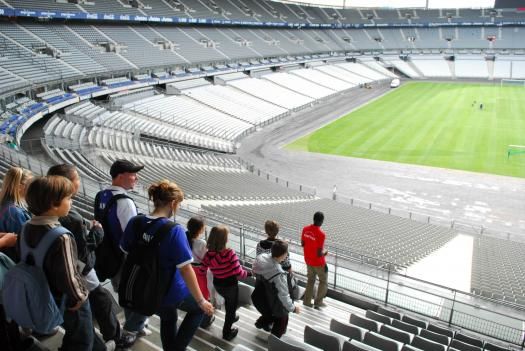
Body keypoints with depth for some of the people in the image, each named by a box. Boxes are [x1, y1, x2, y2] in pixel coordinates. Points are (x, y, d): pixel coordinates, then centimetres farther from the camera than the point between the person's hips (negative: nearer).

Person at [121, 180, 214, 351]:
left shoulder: (135, 222, -10)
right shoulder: (174, 230, -28)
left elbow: (125, 251, 5)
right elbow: (185, 269, -26)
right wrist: (201, 301, -15)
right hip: (172, 291, -6)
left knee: (167, 320, 32)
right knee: (199, 308, 25)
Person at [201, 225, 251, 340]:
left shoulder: (208, 254, -17)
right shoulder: (229, 253, -30)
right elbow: (238, 273, -29)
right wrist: (249, 273, -8)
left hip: (217, 285, 5)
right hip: (230, 285, -5)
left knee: (228, 301, 35)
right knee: (232, 306, 22)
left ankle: (231, 318, 59)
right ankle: (227, 333, 36)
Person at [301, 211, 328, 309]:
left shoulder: (305, 229, -7)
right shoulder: (321, 234, -27)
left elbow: (302, 244, 5)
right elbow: (319, 253, -25)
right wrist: (325, 253, -5)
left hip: (308, 260, 6)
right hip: (318, 262, -6)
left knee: (310, 280, 22)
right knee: (323, 282, 15)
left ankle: (307, 301, 27)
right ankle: (318, 302, 16)